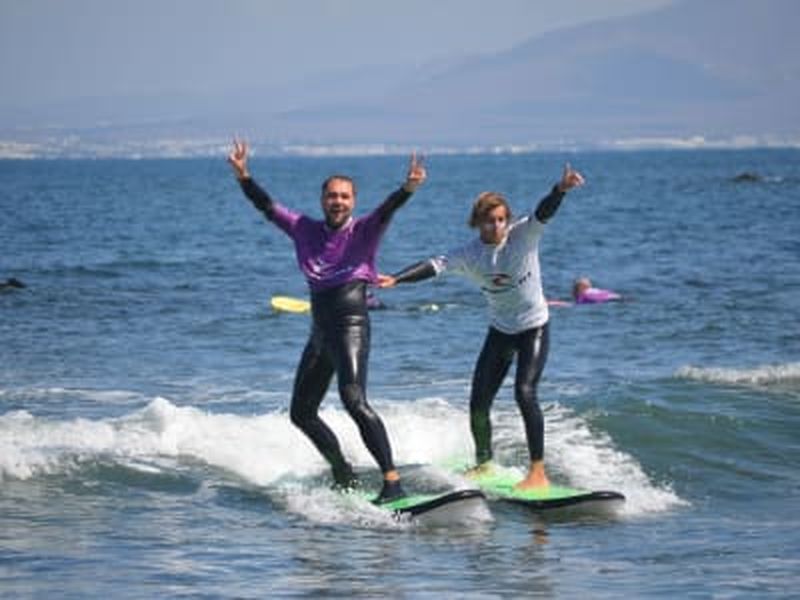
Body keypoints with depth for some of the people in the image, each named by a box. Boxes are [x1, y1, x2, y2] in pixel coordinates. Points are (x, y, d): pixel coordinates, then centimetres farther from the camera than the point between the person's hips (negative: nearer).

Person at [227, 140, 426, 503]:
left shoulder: (364, 232, -2)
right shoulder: (306, 231, 11)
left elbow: (386, 211, -19)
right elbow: (267, 207, 11)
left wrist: (408, 188, -37)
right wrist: (243, 177, -1)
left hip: (351, 326, -7)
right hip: (320, 332, 7)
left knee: (353, 400, -25)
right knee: (301, 412, 14)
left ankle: (392, 481, -28)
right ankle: (344, 476, 30)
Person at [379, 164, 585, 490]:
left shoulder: (523, 235, -15)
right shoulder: (470, 255, -8)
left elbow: (543, 213, -32)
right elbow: (436, 265, -19)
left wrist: (560, 189, -53)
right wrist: (396, 279, -34)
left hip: (533, 329, -4)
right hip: (500, 332, 4)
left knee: (524, 392, -22)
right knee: (478, 404, 3)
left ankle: (538, 472, -20)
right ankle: (483, 464, 28)